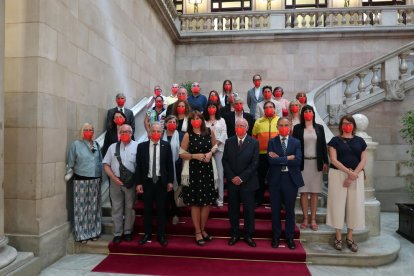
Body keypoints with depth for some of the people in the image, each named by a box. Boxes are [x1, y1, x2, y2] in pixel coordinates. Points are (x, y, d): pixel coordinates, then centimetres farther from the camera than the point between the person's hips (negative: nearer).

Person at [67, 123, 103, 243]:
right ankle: (81, 234, 12)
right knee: (81, 208, 1)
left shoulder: (96, 145, 11)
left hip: (95, 180, 4)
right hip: (81, 180, -4)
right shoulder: (75, 144, -3)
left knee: (94, 207, 11)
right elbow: (70, 163, -1)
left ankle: (93, 232, 22)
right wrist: (72, 174, 1)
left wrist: (100, 176, 8)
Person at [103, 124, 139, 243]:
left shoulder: (137, 146, -3)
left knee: (129, 208, 9)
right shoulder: (113, 147, 7)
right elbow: (106, 165, 5)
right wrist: (114, 178, -7)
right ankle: (117, 233, 19)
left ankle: (128, 232, 23)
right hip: (115, 181, 2)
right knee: (116, 208, 9)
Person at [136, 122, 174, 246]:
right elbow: (138, 166, 0)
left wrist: (170, 181, -1)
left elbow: (170, 165, 1)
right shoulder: (142, 146, 0)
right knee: (147, 209, 9)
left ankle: (161, 235, 19)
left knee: (161, 209, 7)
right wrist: (138, 183, -5)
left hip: (161, 182, 0)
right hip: (147, 181, 0)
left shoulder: (166, 145, 0)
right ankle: (147, 234, 23)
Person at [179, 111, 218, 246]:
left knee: (208, 202, 9)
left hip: (207, 169, 3)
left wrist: (210, 153, -5)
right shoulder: (187, 135, -4)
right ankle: (197, 232, 19)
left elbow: (215, 146, 15)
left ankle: (203, 229, 28)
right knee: (195, 203, 4)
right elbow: (181, 154, -2)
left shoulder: (209, 132, 3)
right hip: (193, 170, -3)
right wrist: (194, 155, -16)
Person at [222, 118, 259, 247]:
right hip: (232, 181, 2)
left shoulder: (254, 143, -2)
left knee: (249, 209, 6)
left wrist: (241, 178, -12)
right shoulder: (229, 142, 6)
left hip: (247, 182, -2)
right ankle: (234, 234, 23)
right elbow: (225, 161, 3)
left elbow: (254, 163, -6)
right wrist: (232, 177, -9)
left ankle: (248, 235, 20)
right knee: (233, 209, 9)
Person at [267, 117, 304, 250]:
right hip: (275, 179, 0)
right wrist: (288, 158, -15)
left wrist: (279, 158, -13)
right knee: (275, 209, 10)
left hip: (291, 179, 0)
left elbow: (298, 161, -12)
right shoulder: (272, 142, 1)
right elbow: (271, 160, -13)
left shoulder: (296, 142, 3)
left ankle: (289, 237, 25)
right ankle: (276, 236, 25)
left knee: (290, 209, 10)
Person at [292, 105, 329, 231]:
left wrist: (325, 162, 3)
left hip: (316, 163, 2)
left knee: (314, 192, 5)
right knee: (303, 192, 2)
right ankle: (305, 219, 11)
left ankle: (313, 219, 13)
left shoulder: (319, 128, 10)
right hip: (303, 163, -1)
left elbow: (323, 145, 9)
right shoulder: (297, 128, 4)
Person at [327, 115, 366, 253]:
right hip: (338, 174, -2)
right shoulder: (335, 140, 3)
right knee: (338, 204, -1)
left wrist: (353, 175, -11)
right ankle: (338, 237, 11)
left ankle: (349, 237, 15)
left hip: (357, 176, 3)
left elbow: (363, 160, 4)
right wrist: (348, 172, -17)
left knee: (355, 205, 3)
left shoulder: (360, 141, 11)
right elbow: (333, 160, -6)